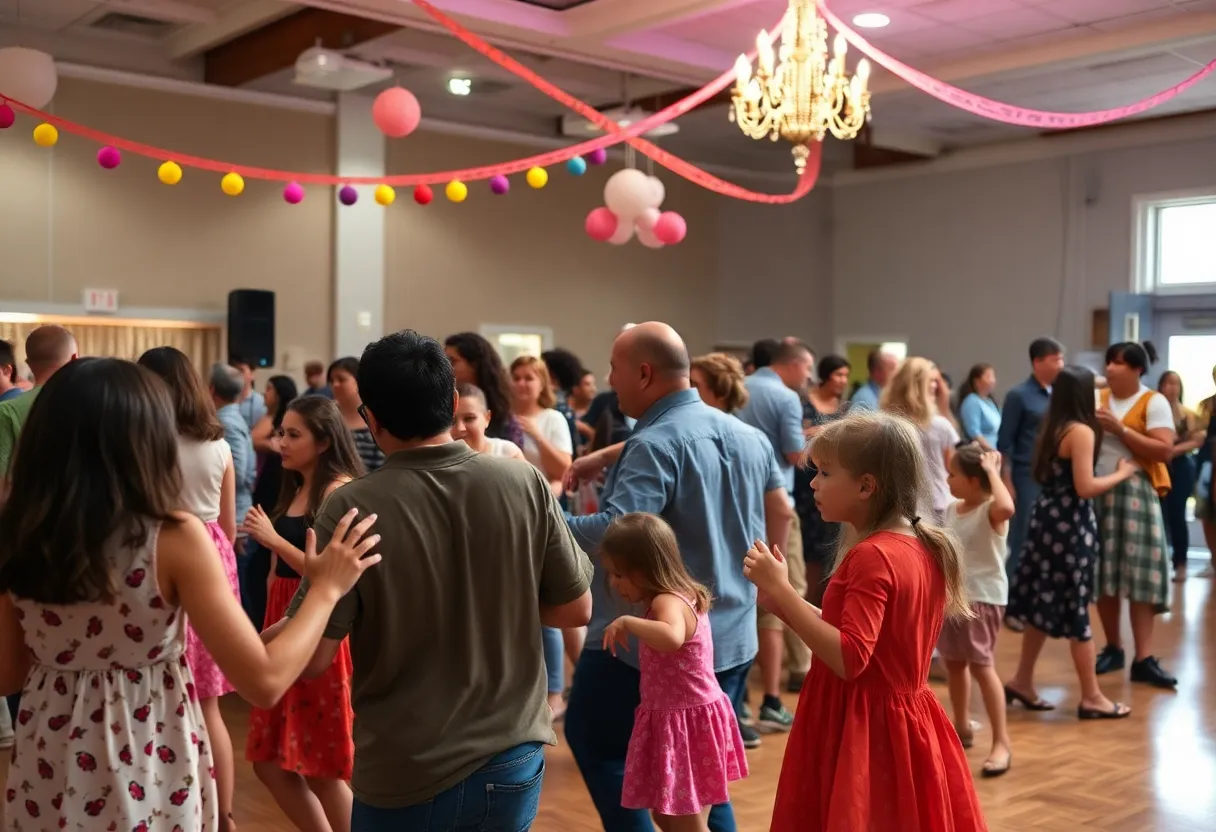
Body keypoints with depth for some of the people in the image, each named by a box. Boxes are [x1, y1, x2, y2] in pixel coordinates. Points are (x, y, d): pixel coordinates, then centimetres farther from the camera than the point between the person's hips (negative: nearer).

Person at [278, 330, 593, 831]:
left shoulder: (352, 507, -17)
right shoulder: (525, 484, -10)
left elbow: (312, 657, -14)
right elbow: (576, 610, 0)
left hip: (406, 777, -2)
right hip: (513, 762, 3)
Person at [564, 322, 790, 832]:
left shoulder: (656, 443, -19)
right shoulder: (748, 435, 8)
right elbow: (781, 513, 18)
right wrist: (751, 578, 27)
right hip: (732, 639, 8)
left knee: (591, 737, 13)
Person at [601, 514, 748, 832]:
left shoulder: (667, 602, -24)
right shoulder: (684, 595, 6)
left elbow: (672, 639, -47)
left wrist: (627, 621, -36)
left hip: (685, 723, -10)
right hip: (687, 719, 10)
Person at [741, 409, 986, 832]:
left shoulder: (871, 556, -21)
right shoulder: (924, 548, 8)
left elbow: (849, 658, -27)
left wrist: (781, 590, -25)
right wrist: (787, 602, 3)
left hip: (861, 732, -9)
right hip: (908, 720, 9)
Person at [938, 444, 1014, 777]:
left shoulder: (990, 511, -17)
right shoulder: (952, 509, 8)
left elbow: (1007, 507, -43)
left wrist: (993, 470, -30)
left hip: (983, 597, -8)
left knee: (981, 665, -10)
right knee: (953, 662, 16)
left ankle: (1002, 742, -3)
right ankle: (962, 728, 32)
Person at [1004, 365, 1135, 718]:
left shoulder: (1052, 426, 8)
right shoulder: (1081, 431, -16)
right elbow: (1085, 488, -21)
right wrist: (1121, 474, -6)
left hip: (1047, 516, 8)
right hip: (1071, 523, -8)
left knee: (1047, 602, 15)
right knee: (1076, 607, -1)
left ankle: (1022, 681, 22)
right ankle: (1092, 697, 10)